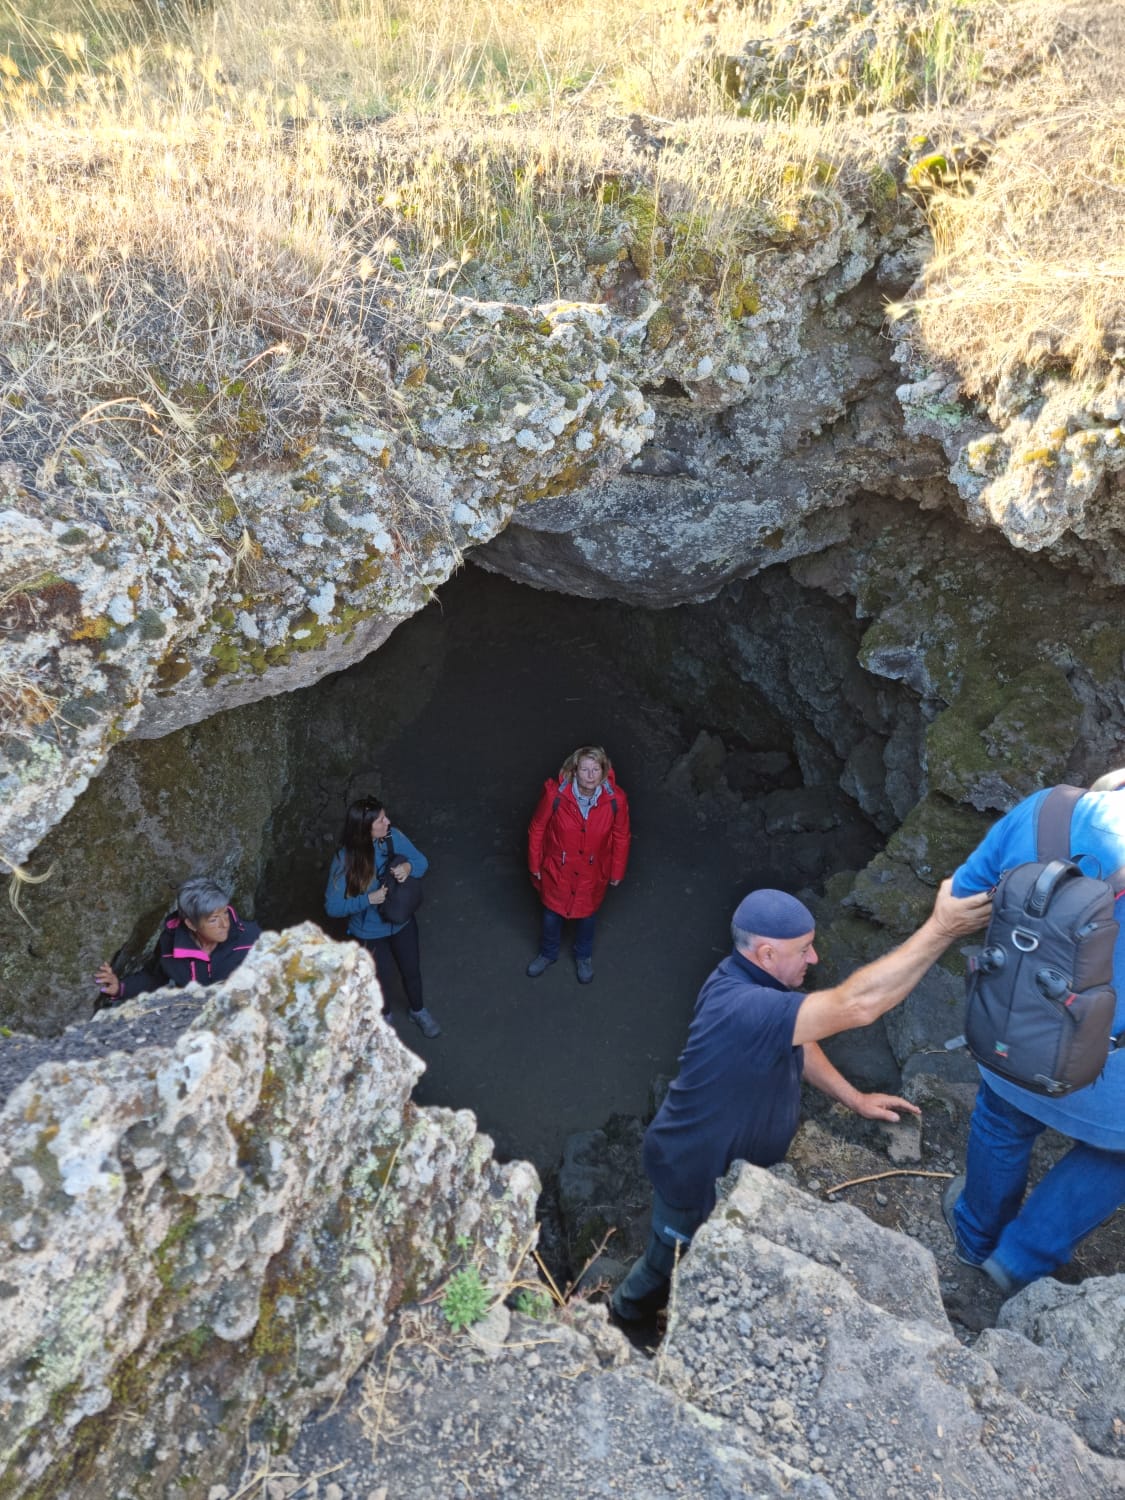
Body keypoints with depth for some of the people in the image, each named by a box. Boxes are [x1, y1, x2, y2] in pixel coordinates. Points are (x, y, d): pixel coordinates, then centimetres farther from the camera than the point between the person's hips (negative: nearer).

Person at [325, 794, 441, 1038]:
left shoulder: (393, 837, -21)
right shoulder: (345, 860, -31)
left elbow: (422, 861, -7)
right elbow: (332, 906, -23)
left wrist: (408, 867, -28)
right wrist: (369, 899, -34)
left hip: (402, 922, 3)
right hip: (370, 933, -3)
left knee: (412, 970, 25)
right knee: (380, 979, 22)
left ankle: (418, 1011, 55)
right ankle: (383, 1016, 55)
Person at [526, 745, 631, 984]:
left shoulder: (616, 800, -25)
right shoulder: (555, 794, -28)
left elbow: (621, 838, -8)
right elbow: (537, 829, -11)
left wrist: (617, 872, 2)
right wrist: (535, 865, -2)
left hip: (592, 874, 0)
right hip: (557, 870, 0)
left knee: (586, 915, 25)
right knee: (552, 914, 23)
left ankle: (584, 956, 55)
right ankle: (548, 953, 54)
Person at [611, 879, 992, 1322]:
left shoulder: (752, 979, -10)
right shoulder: (743, 1009, -42)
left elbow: (797, 1043, 8)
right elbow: (856, 1005, -49)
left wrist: (855, 1099, 4)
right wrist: (941, 928, -46)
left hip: (725, 1157, 8)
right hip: (694, 1170, -8)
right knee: (672, 1265, 19)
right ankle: (628, 1311, 47)